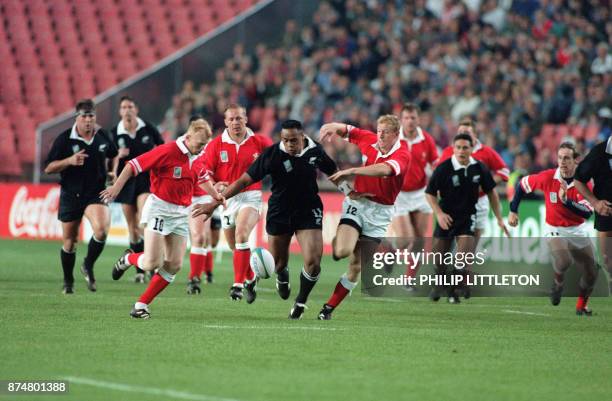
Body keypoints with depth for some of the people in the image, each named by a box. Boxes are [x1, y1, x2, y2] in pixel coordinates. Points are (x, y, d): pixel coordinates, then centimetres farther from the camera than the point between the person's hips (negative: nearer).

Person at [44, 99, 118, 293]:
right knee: (69, 242, 7)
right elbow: (48, 168, -8)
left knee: (101, 230, -25)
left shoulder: (103, 136, 1)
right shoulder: (64, 139, -8)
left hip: (96, 193, 1)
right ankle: (68, 282, 29)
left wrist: (109, 172, 13)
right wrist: (69, 161, -21)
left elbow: (112, 155, 24)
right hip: (71, 195, -1)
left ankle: (88, 266, 1)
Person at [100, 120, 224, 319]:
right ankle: (128, 259, 21)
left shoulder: (197, 159, 7)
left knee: (174, 265, -2)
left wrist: (217, 197, 33)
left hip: (182, 213, 7)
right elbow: (134, 164, -15)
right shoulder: (167, 151, -16)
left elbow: (202, 179, 29)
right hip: (159, 209, -7)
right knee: (152, 263, -15)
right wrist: (117, 187, -22)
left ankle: (142, 304, 8)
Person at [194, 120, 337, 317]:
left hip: (309, 212, 1)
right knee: (279, 262, 11)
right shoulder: (272, 154, -19)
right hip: (279, 211, -1)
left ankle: (301, 301, 12)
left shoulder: (315, 150, -10)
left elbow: (333, 172, 12)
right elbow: (244, 180, -17)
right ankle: (283, 279, 51)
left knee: (313, 262, -14)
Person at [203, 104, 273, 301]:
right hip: (227, 198, 3)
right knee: (235, 246, 11)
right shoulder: (215, 145, 0)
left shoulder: (260, 142, -1)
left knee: (241, 235, -26)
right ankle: (250, 278, 38)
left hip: (251, 196, -3)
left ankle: (238, 284, -24)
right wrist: (215, 185, -19)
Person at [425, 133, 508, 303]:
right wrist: (439, 213, -17)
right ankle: (439, 284, 37)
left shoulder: (479, 168, -6)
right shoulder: (443, 168, -14)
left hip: (468, 217, 1)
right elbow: (430, 193, -4)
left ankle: (452, 290, 9)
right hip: (446, 217, -1)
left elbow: (491, 193, 7)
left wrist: (499, 219, 6)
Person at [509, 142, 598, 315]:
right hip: (555, 230, -2)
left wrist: (566, 200, -35)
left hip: (578, 231, 2)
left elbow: (588, 212, -23)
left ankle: (581, 306, 31)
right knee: (563, 262, -31)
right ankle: (558, 283, 4)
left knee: (591, 274, 3)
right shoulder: (548, 177, -14)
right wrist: (513, 210, 4)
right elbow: (522, 184, 2)